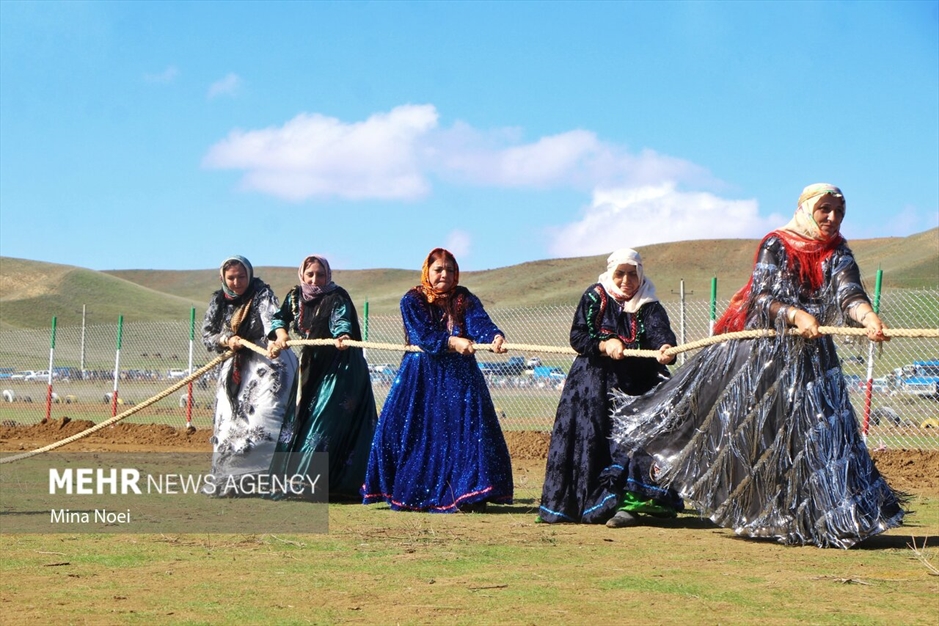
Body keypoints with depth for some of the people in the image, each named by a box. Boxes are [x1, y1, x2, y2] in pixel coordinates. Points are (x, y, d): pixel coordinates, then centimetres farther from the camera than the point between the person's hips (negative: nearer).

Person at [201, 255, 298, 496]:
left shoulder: (262, 294, -8)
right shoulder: (218, 302, 7)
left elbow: (271, 319, -28)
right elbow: (206, 335, 8)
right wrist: (226, 340, -13)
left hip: (265, 362, -6)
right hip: (234, 369, 6)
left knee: (264, 417, -19)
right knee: (229, 421, 7)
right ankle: (229, 480, 18)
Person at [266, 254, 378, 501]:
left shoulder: (338, 297, -14)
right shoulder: (295, 297, 4)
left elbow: (341, 322, -29)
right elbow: (279, 318, 9)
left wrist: (341, 338, -51)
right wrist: (281, 337, -13)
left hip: (338, 369, -7)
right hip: (310, 367, 7)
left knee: (326, 423, -14)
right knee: (298, 420, 12)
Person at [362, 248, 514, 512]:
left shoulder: (465, 299, 4)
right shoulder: (412, 300, -1)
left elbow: (479, 322, -16)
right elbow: (423, 335, -16)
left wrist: (495, 336, -38)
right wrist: (452, 342, -32)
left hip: (459, 376, 1)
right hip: (420, 378, -1)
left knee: (466, 428, -10)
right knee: (412, 431, -5)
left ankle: (470, 495, -9)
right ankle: (408, 494, 7)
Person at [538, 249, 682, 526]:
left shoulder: (649, 306, 2)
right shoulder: (594, 298, 3)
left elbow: (660, 330, -18)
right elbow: (577, 337, -2)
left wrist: (665, 347, -41)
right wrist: (604, 345, -19)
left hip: (637, 386, 0)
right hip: (595, 385, 0)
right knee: (590, 439, -5)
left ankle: (625, 502, -14)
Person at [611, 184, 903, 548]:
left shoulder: (838, 254, 4)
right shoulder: (776, 245, -6)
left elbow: (849, 294, -14)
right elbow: (762, 297, -15)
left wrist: (867, 317, -35)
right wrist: (795, 315, -33)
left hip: (810, 357, 4)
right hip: (760, 351, -3)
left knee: (815, 432, -1)